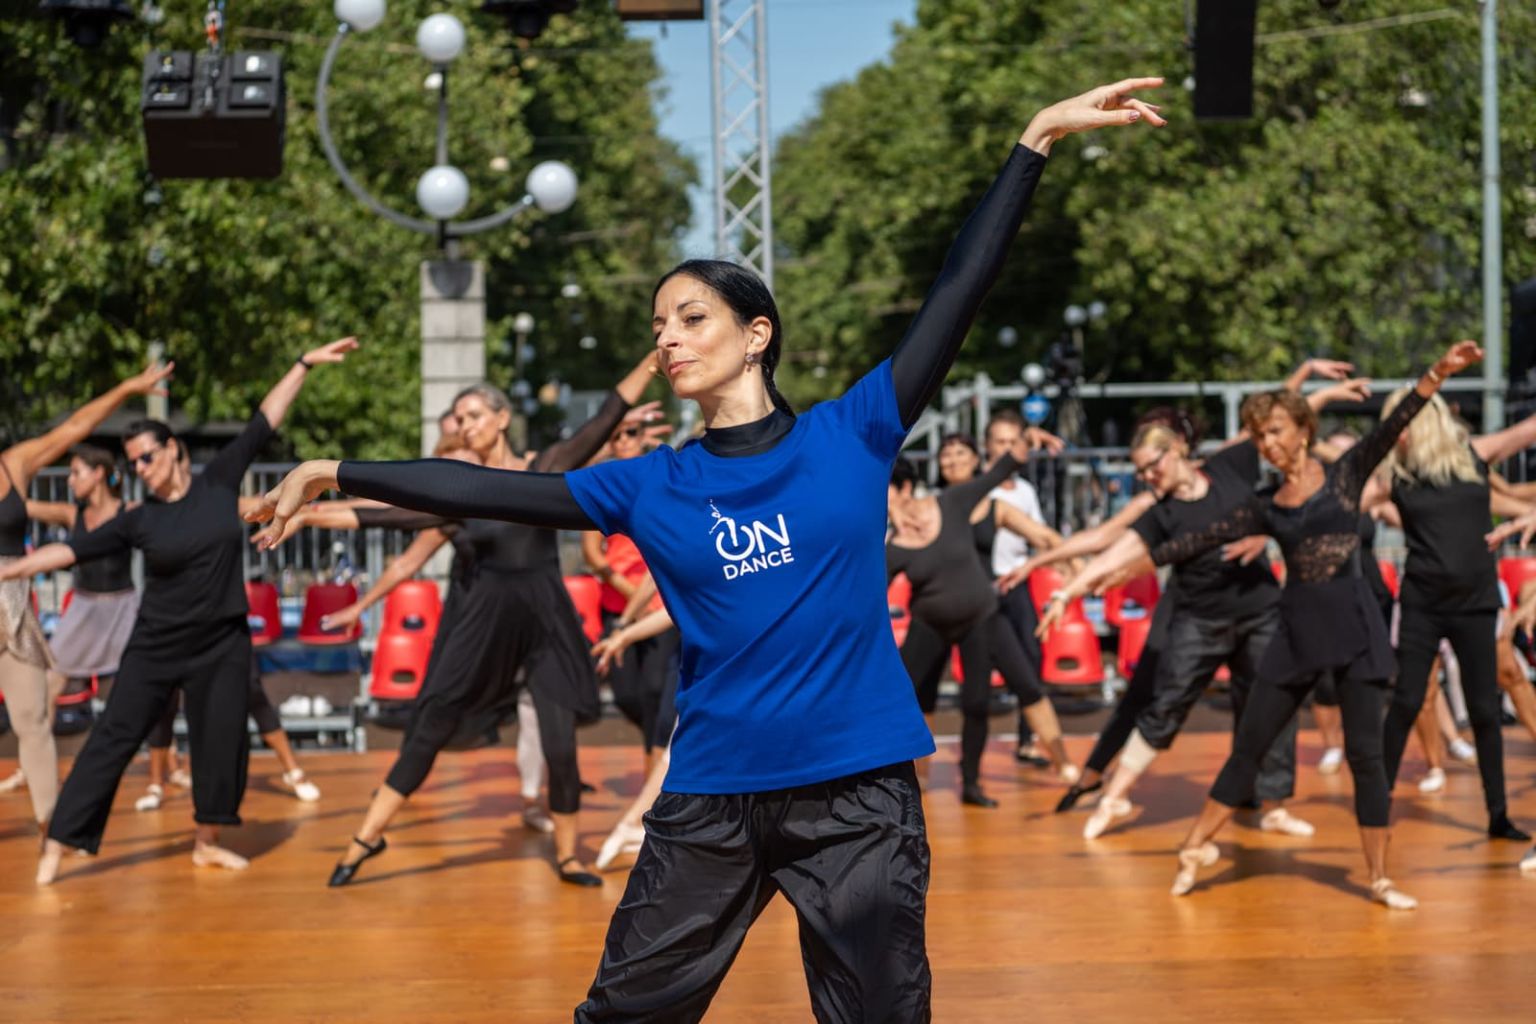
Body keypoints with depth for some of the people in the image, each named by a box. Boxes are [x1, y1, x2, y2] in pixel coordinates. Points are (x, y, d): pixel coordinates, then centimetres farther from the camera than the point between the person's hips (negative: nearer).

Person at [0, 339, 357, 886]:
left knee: (223, 742, 5)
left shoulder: (219, 481, -2)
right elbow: (73, 549, -4)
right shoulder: (139, 520, -3)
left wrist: (304, 364, 0)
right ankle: (56, 846, -5)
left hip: (223, 643, 1)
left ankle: (206, 843, 22)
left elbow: (264, 422, -1)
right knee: (114, 737, -4)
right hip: (157, 645, -1)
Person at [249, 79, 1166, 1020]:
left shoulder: (853, 435, -1)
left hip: (858, 792, -2)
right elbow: (491, 490, 7)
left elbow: (961, 289, -3)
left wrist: (1037, 140, -7)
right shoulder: (650, 487, 6)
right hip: (711, 798, 3)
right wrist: (338, 474, 4)